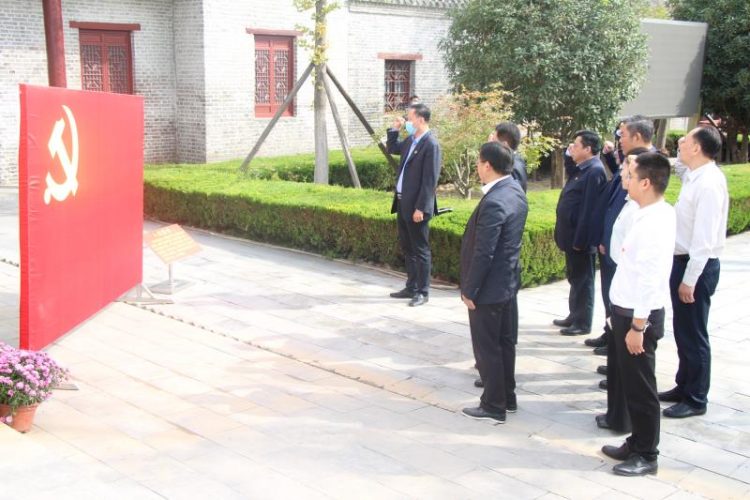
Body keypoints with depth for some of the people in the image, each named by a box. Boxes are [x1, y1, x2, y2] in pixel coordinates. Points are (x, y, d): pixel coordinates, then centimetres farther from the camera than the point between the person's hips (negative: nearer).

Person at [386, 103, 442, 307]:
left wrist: (421, 208, -21)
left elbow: (430, 181, -19)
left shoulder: (431, 144, -16)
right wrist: (394, 130, 14)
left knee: (420, 250, 1)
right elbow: (392, 149, 30)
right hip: (403, 203, 9)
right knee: (407, 248, 16)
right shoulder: (410, 140, 9)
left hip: (416, 206, -9)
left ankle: (423, 292, 9)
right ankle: (411, 287, 27)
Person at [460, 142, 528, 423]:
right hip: (506, 280, 10)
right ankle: (507, 397, 31)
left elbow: (483, 253, -25)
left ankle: (493, 406, 15)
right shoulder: (515, 190, 3)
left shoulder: (493, 203, -27)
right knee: (504, 341, 19)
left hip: (489, 286, -9)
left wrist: (469, 290, -16)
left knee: (487, 348, 3)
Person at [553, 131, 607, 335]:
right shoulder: (581, 169, 12)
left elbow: (589, 209, -23)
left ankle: (583, 323, 11)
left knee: (582, 280, 1)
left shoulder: (595, 171, -19)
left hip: (581, 238, -10)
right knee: (574, 278, 18)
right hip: (572, 236, 10)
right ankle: (574, 316, 30)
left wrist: (580, 240, -23)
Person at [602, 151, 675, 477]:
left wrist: (637, 326, -21)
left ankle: (647, 456, 17)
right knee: (631, 383, 19)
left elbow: (650, 279, -23)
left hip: (638, 315, -9)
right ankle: (637, 443, 33)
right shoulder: (650, 215, 6)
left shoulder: (655, 223, -22)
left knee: (640, 387, 4)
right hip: (628, 310, 9)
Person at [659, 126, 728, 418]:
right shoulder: (693, 175, 5)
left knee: (693, 334, 2)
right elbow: (679, 165, 32)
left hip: (697, 265, -9)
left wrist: (690, 280, -22)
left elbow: (704, 238, -24)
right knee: (682, 330, 19)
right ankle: (684, 387, 33)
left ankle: (696, 399, 16)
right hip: (683, 260, 9)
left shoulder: (708, 183, -21)